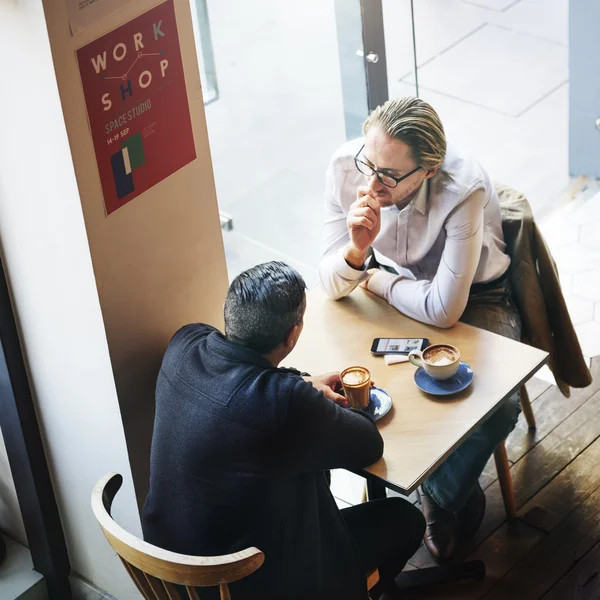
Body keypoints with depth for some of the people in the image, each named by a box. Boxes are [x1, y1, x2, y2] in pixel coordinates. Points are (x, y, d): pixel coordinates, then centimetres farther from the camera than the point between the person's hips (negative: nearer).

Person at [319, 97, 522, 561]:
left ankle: (441, 496, 7)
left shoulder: (464, 191, -37)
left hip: (473, 299, -4)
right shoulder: (347, 166, -24)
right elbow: (332, 286, -16)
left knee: (498, 407, -26)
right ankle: (457, 489, 3)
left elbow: (444, 310, -33)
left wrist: (377, 280, -18)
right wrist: (358, 250, -38)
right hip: (396, 287, 4)